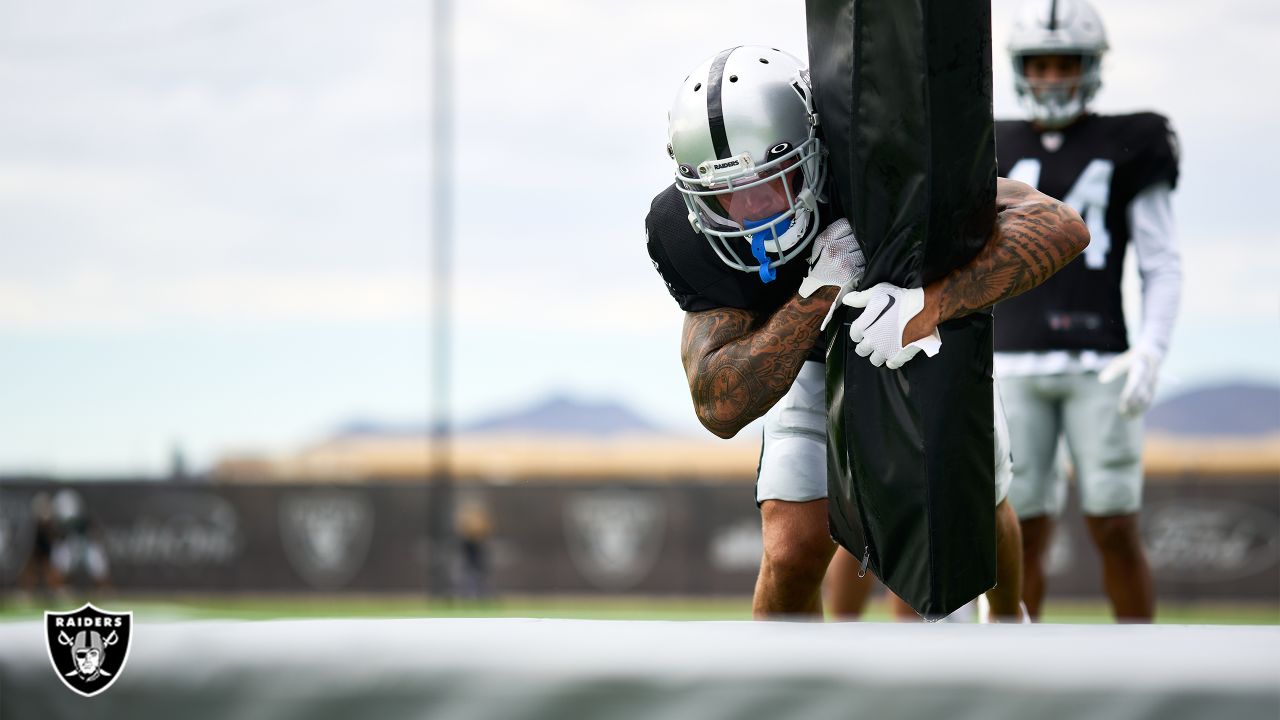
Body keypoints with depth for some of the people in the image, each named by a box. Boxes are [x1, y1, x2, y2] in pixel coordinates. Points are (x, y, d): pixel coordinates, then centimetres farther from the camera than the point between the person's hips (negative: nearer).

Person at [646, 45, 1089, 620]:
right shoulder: (685, 233, -33)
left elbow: (1061, 227, -51)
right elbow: (720, 407, -37)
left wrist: (924, 310, -63)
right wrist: (821, 292, -50)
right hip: (816, 363, 0)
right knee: (793, 554, -16)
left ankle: (1008, 621, 53)